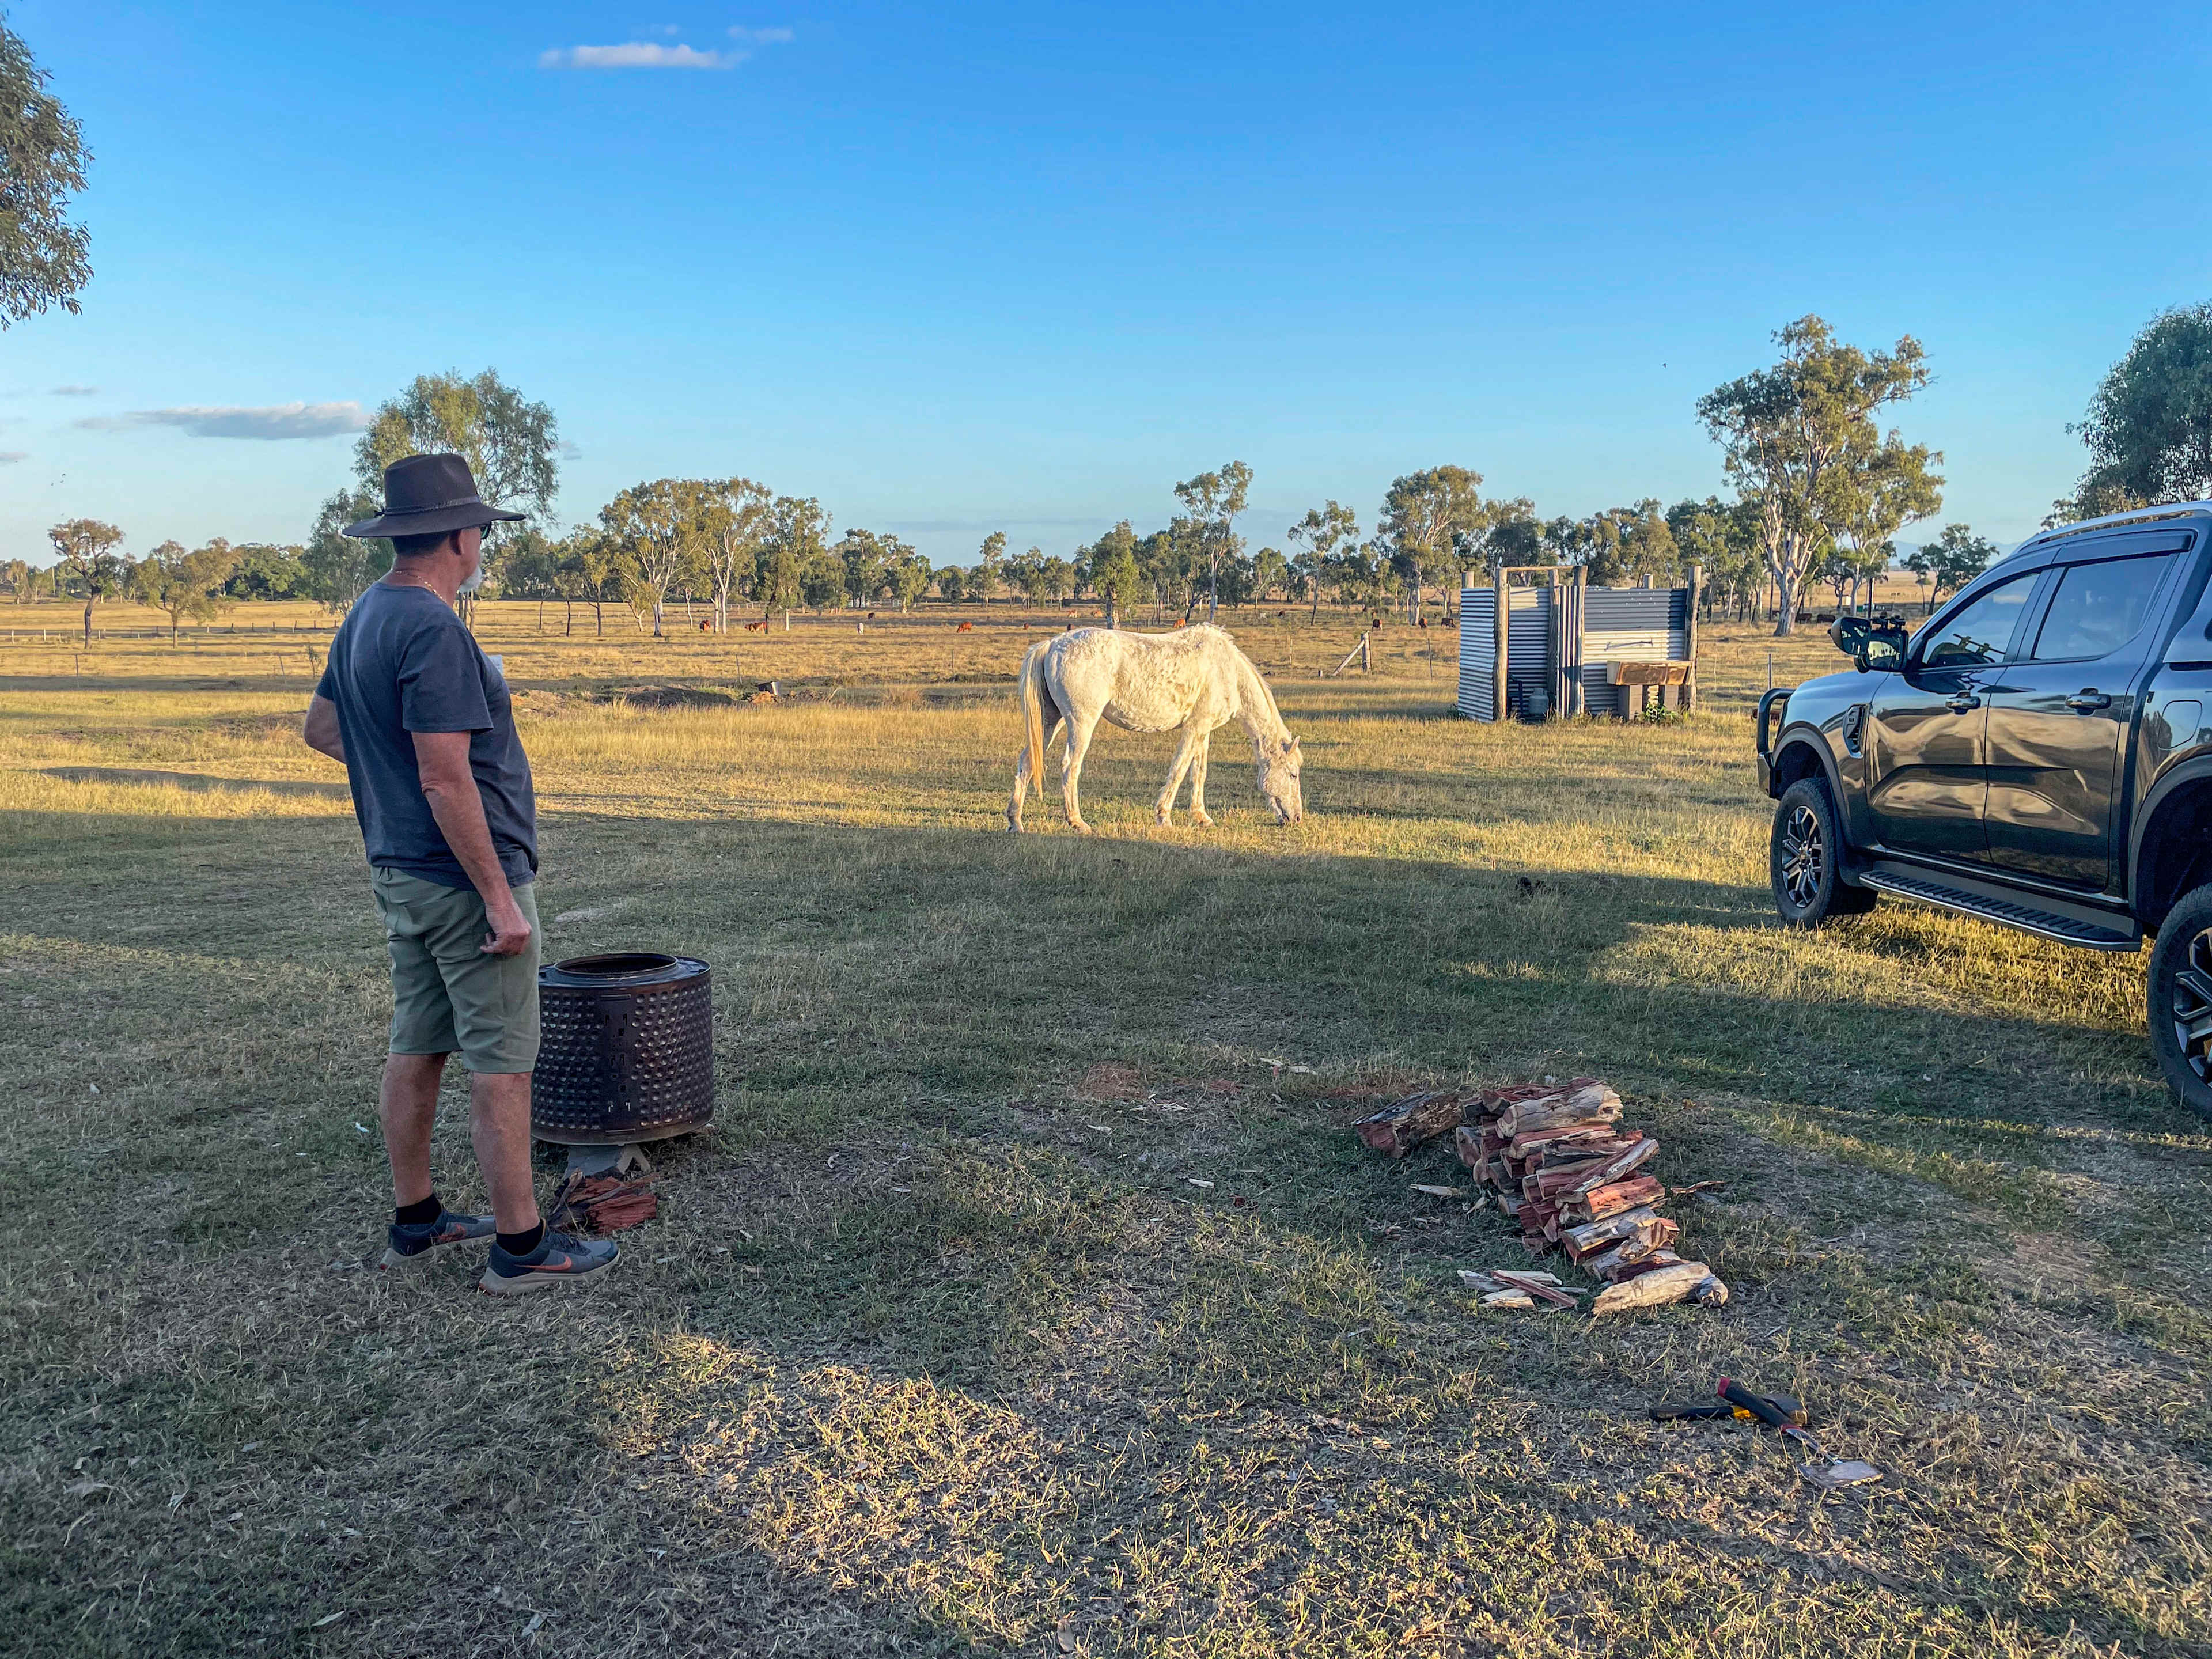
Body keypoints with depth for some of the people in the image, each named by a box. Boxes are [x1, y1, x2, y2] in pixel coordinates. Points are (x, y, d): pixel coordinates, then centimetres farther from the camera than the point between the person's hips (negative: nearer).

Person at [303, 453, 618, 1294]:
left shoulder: (365, 616, 10)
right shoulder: (432, 631, -21)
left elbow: (320, 727, 23)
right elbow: (447, 783, -24)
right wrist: (500, 901, -21)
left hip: (400, 870, 10)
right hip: (463, 876, -10)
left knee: (417, 1044, 16)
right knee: (502, 1062, -2)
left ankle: (415, 1220, 27)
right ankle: (520, 1246, 5)